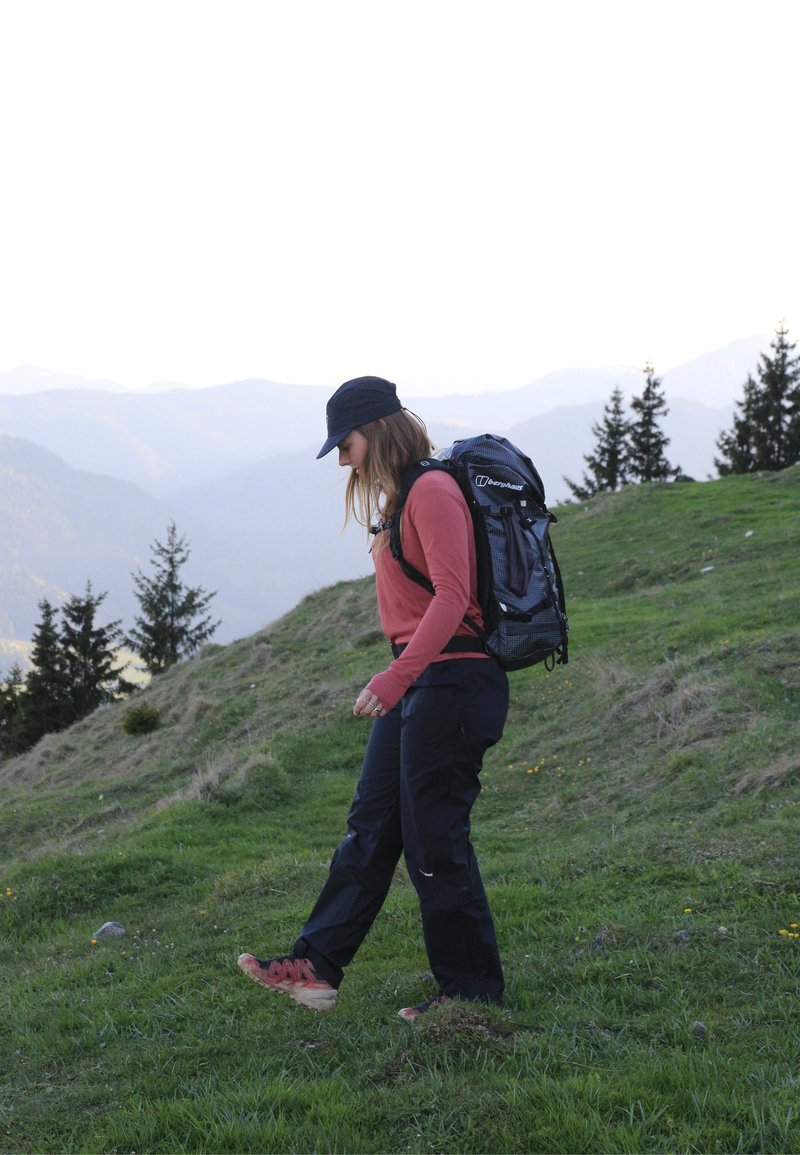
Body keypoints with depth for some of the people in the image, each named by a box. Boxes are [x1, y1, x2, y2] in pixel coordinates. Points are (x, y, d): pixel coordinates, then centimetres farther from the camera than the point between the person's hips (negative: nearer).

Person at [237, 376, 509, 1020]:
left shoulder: (433, 492, -15)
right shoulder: (403, 498, 15)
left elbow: (451, 596, -23)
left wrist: (394, 678, -28)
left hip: (451, 679, -10)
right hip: (415, 684, 10)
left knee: (435, 843, -2)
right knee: (370, 826, 12)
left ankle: (473, 991, 11)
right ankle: (316, 968, 19)